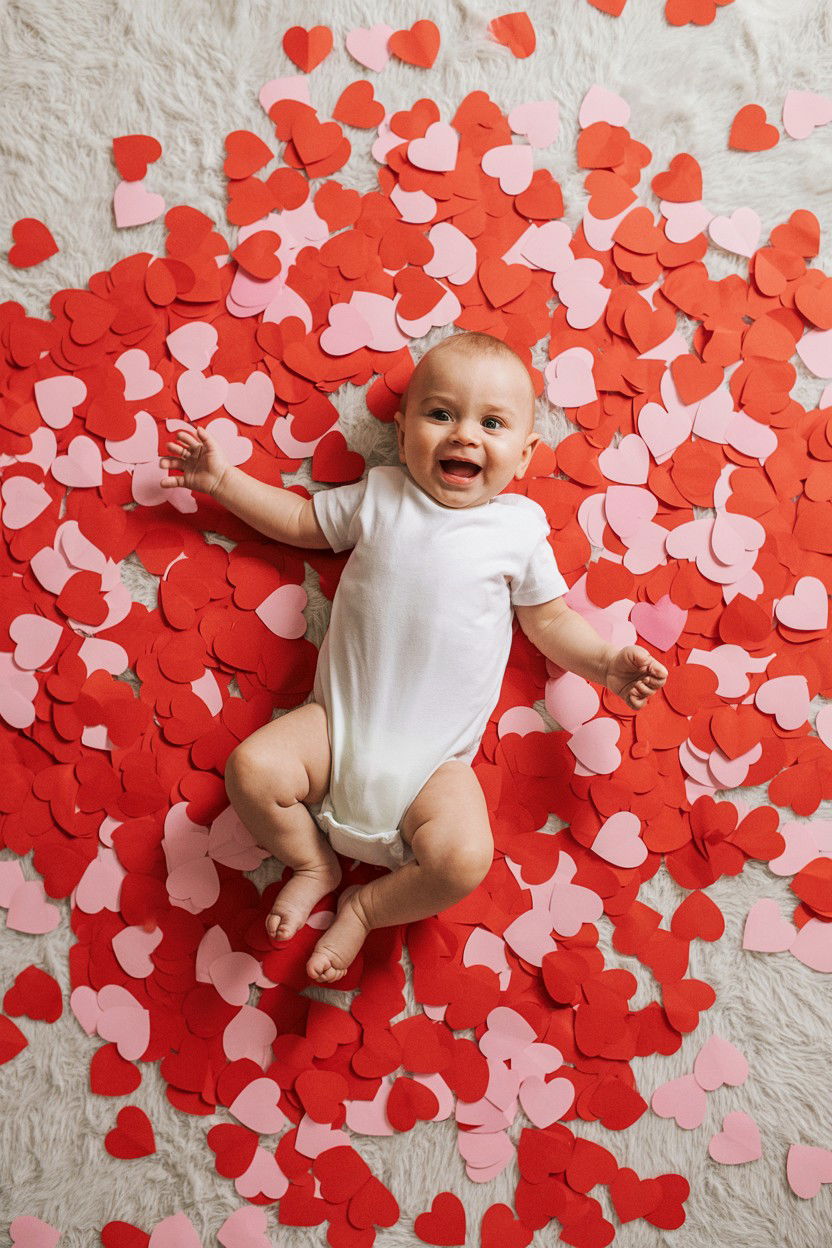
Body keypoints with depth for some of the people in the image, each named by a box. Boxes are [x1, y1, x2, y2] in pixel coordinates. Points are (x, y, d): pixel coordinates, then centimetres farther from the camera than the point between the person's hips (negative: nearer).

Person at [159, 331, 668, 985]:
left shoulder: (518, 527, 2)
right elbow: (302, 520, 20)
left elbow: (550, 619, 8)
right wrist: (223, 480, 16)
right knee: (252, 768, -19)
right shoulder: (380, 495, 6)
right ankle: (314, 863, 11)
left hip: (434, 759, -1)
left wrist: (608, 662, -8)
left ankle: (366, 906, 8)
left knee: (463, 858, -24)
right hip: (339, 722, 2)